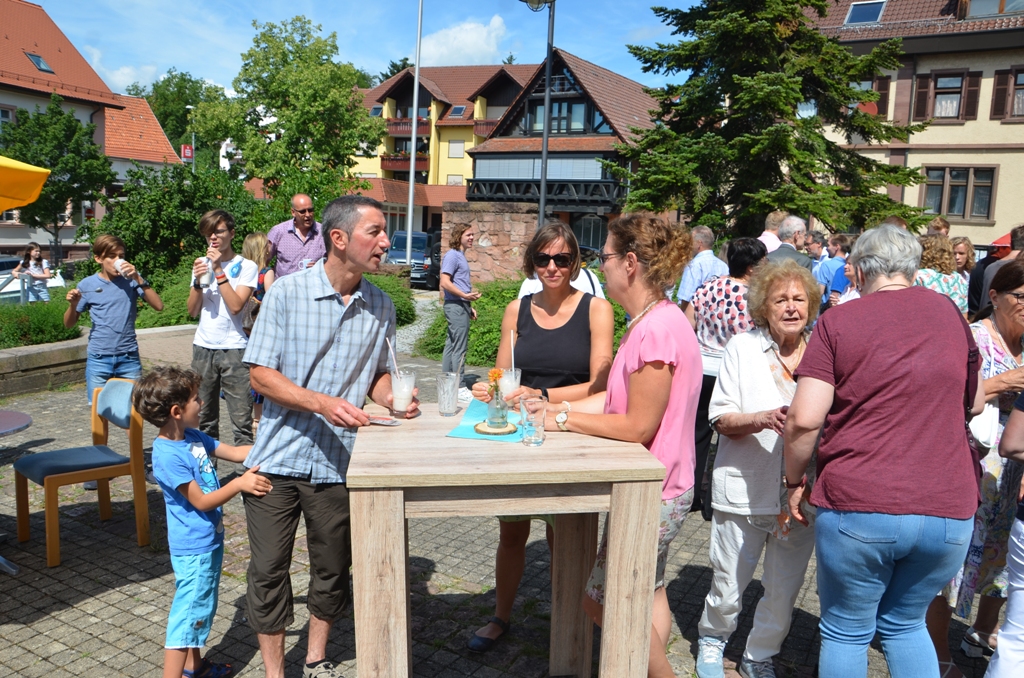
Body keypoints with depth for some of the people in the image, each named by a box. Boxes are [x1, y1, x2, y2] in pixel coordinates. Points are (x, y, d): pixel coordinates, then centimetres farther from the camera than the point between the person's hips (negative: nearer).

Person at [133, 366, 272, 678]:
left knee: (203, 605, 23)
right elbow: (201, 502, -23)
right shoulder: (168, 455, -25)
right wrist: (240, 483, -30)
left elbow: (233, 452, 11)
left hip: (210, 539, 10)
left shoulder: (193, 437, 1)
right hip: (194, 548, -10)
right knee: (189, 611, -2)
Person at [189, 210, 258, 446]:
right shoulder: (201, 264, 11)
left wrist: (219, 270, -14)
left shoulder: (246, 267, -1)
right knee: (204, 418, 10)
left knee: (241, 418, -5)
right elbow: (192, 311, 7)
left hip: (233, 349, -4)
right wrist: (198, 281, -8)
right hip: (203, 348, 4)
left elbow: (236, 306, -14)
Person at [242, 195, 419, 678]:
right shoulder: (287, 292, -9)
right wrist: (323, 403, -24)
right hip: (278, 457, -3)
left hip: (338, 462, 3)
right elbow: (261, 374, -10)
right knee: (268, 570, 7)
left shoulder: (381, 306, 1)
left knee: (332, 570, 15)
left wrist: (390, 397, -10)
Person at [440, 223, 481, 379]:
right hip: (456, 306, -10)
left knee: (451, 344, 13)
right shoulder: (452, 255, -11)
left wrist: (469, 306, 23)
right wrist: (465, 295, -25)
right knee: (460, 347, -9)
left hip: (461, 306, 10)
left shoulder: (460, 256, 19)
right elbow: (445, 283, -20)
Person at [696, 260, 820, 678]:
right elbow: (721, 419, -5)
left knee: (785, 589, 11)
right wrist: (760, 419, -23)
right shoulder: (742, 348, -1)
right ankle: (712, 639, 38)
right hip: (745, 490, -2)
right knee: (729, 585, 7)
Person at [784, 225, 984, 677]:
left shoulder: (837, 322, -5)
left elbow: (804, 418, -14)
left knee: (846, 631, 14)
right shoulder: (949, 312, 7)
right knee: (906, 625, 24)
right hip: (948, 510, 4)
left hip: (858, 508, -4)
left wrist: (795, 480, 1)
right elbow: (974, 403, 19)